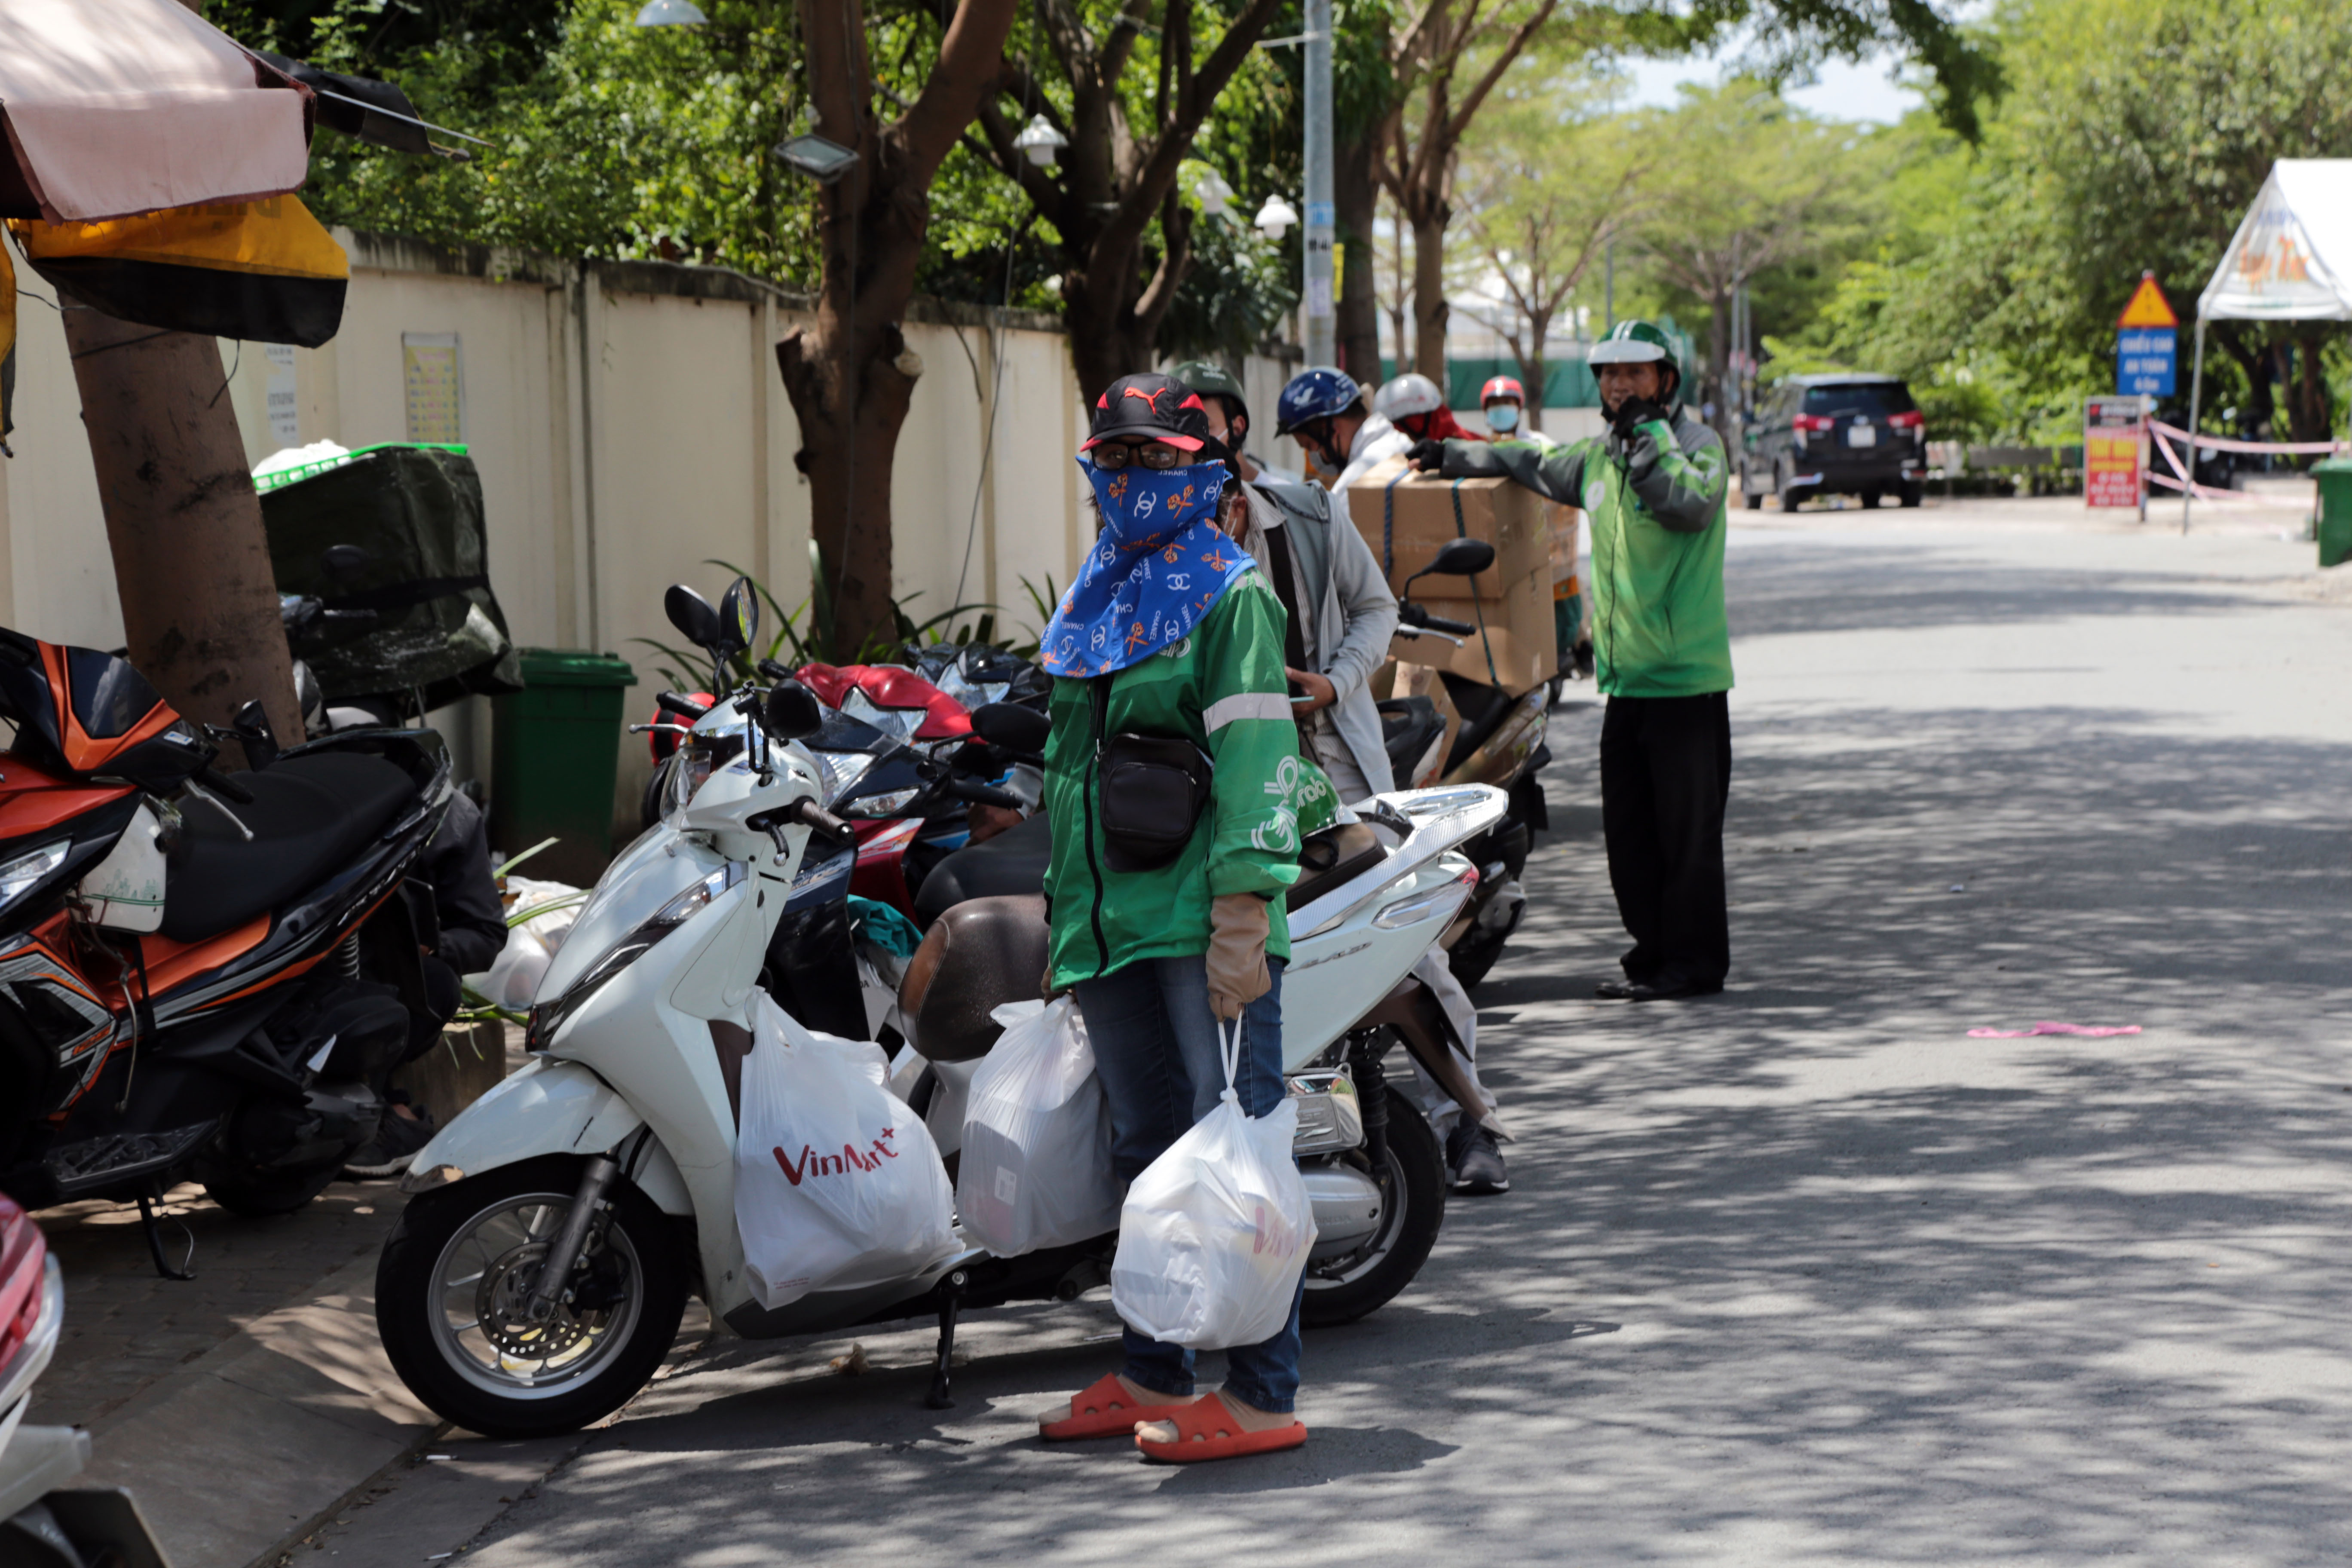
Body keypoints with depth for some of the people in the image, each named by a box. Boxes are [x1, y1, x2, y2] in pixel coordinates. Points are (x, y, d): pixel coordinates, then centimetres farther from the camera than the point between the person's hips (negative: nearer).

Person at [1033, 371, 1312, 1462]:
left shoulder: (1231, 595, -4)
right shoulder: (1090, 605, 19)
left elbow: (1254, 761, -13)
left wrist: (1240, 923, -21)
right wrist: (1061, 915, 22)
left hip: (1205, 920, -8)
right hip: (1110, 924, 8)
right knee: (1145, 1153, 13)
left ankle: (1262, 1395, -7)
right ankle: (1154, 1379, 21)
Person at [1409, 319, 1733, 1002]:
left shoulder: (1696, 443, -5)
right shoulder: (1599, 455, 16)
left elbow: (1692, 505, -26)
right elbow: (1536, 465, 35)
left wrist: (1649, 435, -19)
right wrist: (1454, 456, 41)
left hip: (1686, 675, -7)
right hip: (1626, 677, 7)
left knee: (1687, 828, -5)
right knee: (1628, 828, 9)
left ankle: (1695, 960, 2)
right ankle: (1653, 950, 17)